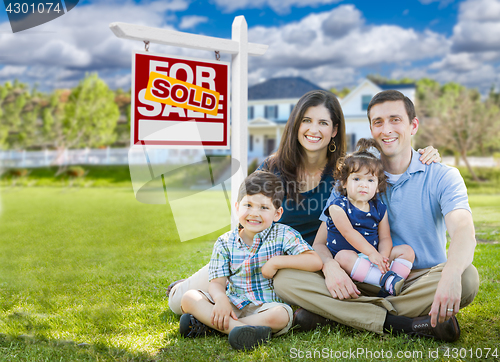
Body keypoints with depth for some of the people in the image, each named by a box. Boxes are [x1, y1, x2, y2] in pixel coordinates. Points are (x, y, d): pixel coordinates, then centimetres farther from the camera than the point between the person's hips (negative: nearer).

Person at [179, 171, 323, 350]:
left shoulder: (283, 235, -2)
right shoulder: (225, 243, 5)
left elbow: (316, 261, -13)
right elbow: (217, 282, -1)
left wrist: (277, 262, -17)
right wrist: (221, 299, -24)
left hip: (267, 306, -2)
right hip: (232, 304, 3)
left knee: (279, 316, -37)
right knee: (189, 298, -17)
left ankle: (206, 324, -27)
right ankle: (237, 328, -32)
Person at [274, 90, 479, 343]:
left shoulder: (442, 177, -1)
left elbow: (464, 230, -21)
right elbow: (320, 242, -1)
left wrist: (451, 274, -45)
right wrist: (330, 267, -27)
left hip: (422, 280, -1)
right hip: (365, 285, 1)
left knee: (467, 278, -34)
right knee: (285, 278, -21)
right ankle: (404, 324, -29)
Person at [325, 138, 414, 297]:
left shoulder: (379, 208, 9)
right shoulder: (338, 206, -6)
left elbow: (385, 238, 3)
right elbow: (348, 232, -18)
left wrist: (383, 256, -19)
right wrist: (372, 253, -26)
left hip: (373, 256, 5)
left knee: (407, 250, -7)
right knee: (344, 255, -37)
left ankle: (390, 290, -31)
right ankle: (387, 280, -42)